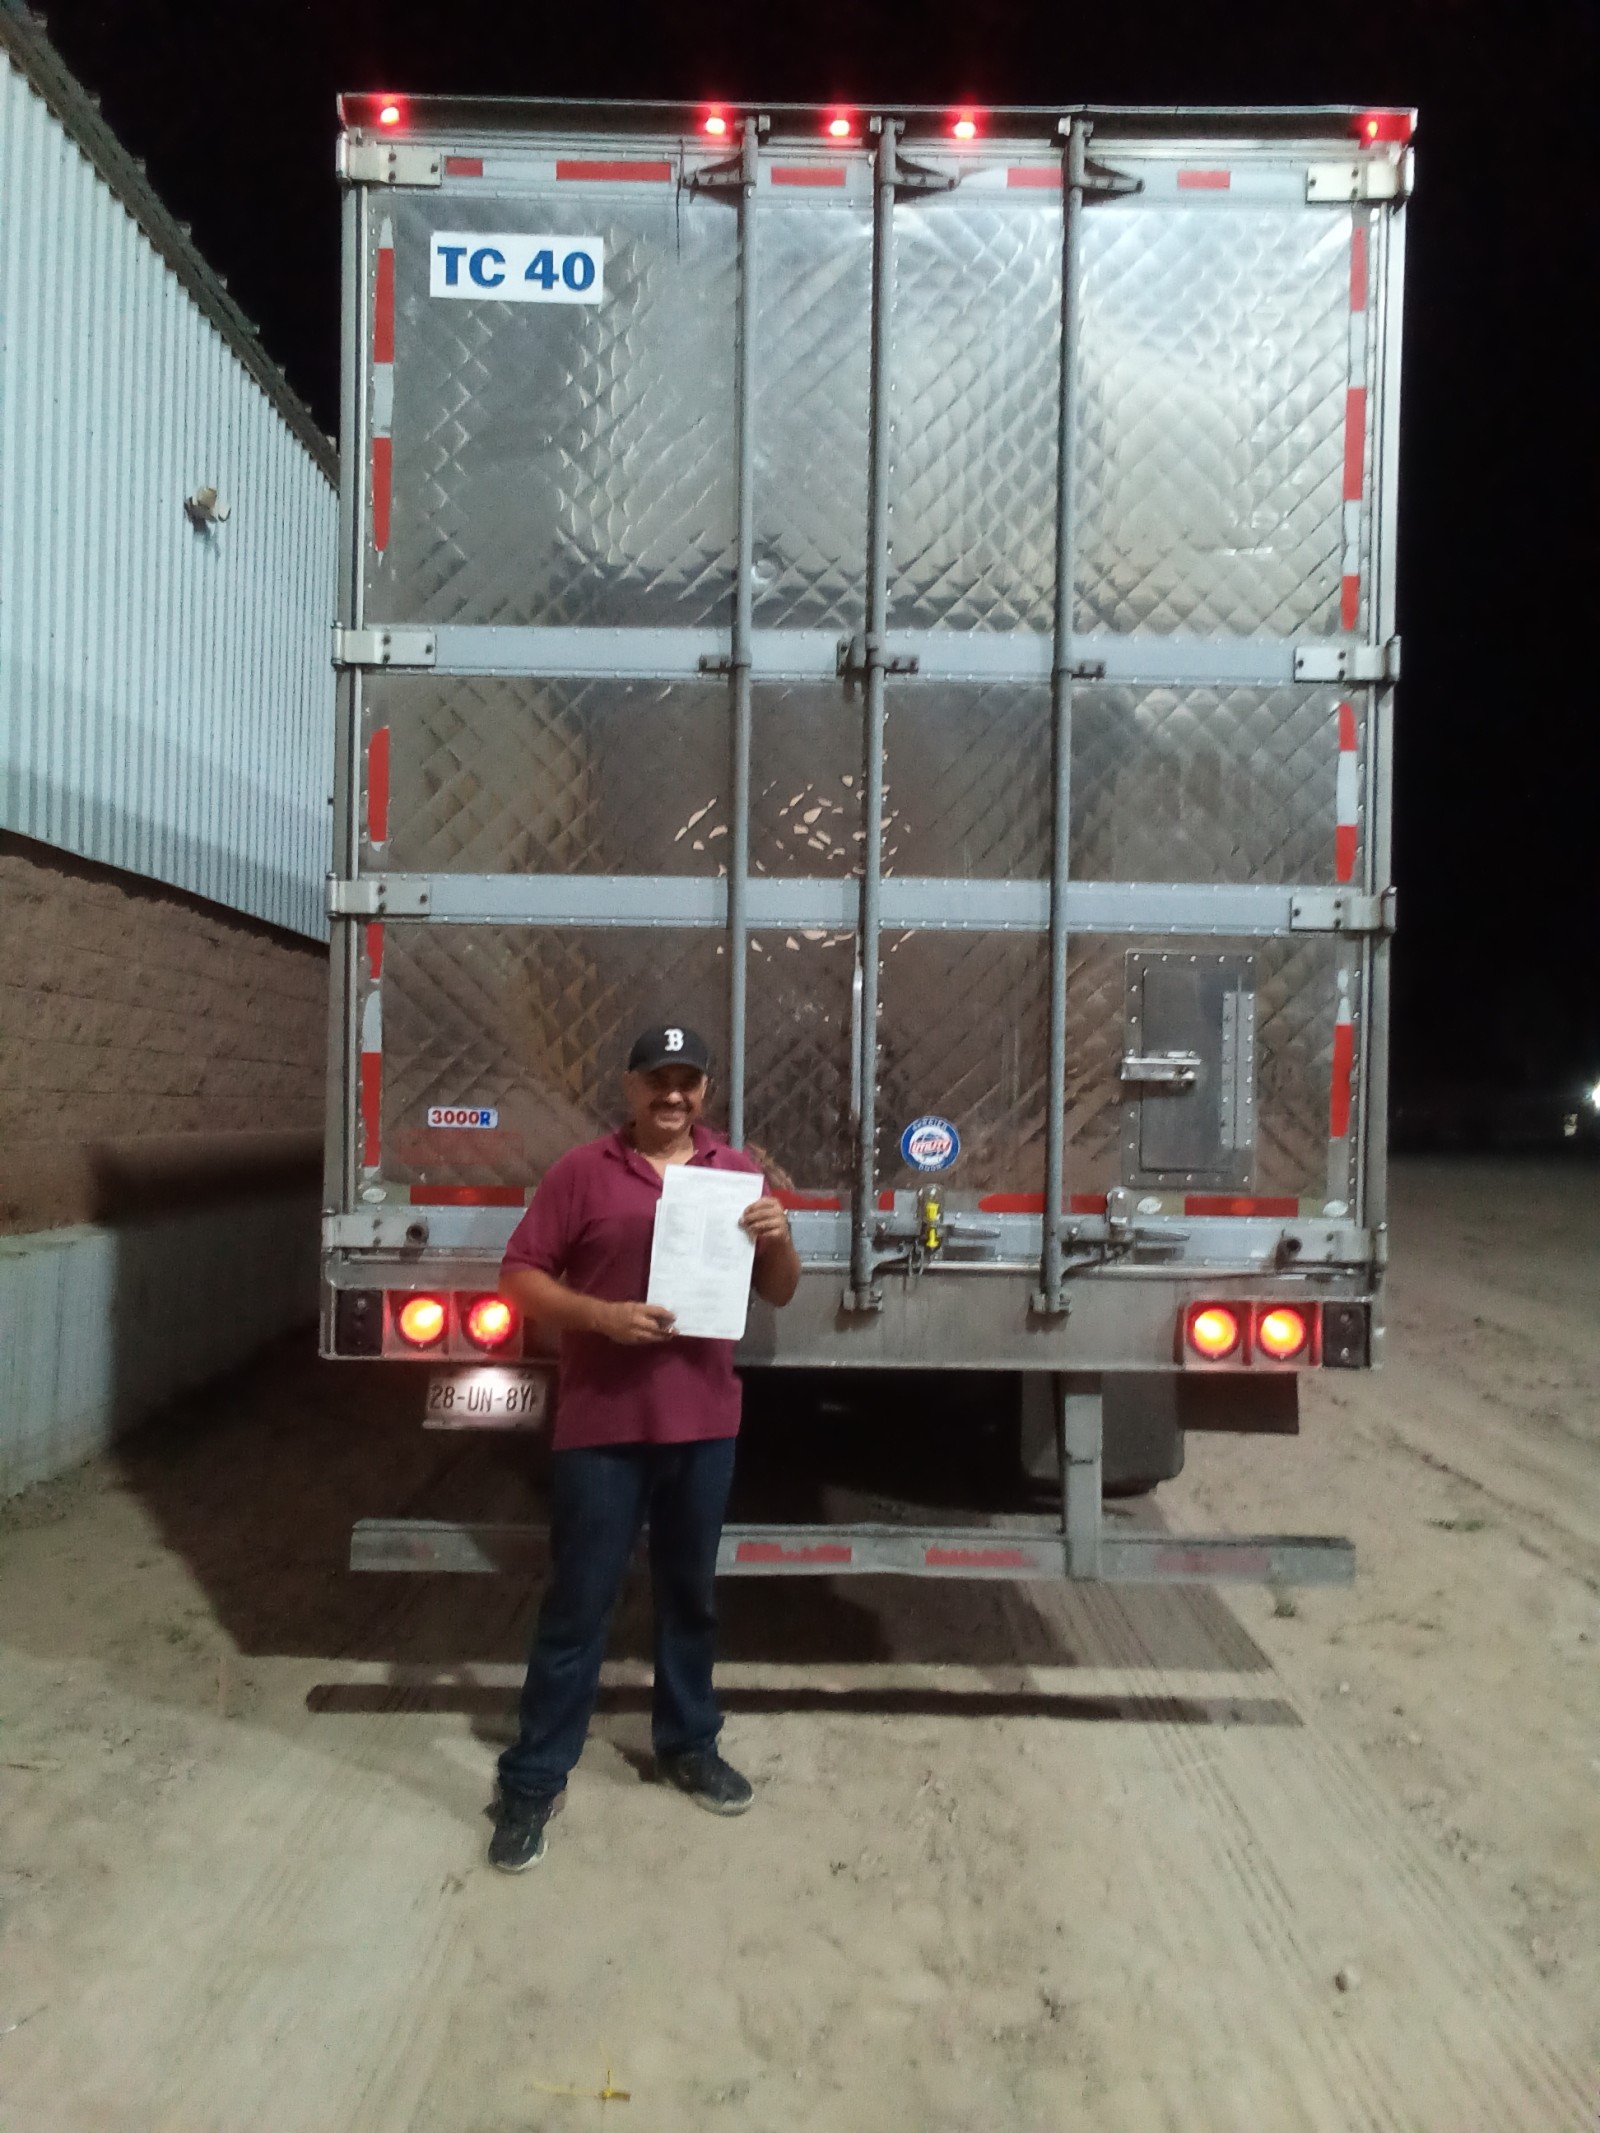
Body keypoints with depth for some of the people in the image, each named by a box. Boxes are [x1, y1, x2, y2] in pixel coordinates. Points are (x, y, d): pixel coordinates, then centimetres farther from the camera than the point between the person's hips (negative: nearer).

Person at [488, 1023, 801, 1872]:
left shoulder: (738, 1172, 6)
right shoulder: (582, 1170, -3)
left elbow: (780, 1293, 9)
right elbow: (520, 1276, -4)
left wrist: (777, 1240, -13)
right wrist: (600, 1314, -20)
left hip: (704, 1423, 3)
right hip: (602, 1426, -3)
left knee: (690, 1594, 17)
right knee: (578, 1603, 4)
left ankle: (689, 1745, 36)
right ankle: (532, 1781, 17)